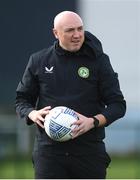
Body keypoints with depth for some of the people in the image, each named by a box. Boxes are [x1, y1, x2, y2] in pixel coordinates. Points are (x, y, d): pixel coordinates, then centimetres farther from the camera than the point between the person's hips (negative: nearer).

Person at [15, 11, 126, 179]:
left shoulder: (98, 60, 2)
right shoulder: (39, 61, 6)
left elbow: (118, 104, 2)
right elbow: (22, 100, 16)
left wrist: (94, 121, -16)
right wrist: (32, 114, -8)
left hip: (89, 150, 0)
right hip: (48, 150, 0)